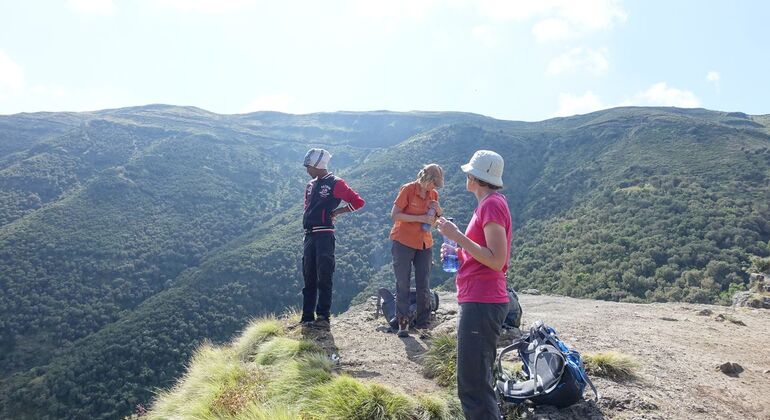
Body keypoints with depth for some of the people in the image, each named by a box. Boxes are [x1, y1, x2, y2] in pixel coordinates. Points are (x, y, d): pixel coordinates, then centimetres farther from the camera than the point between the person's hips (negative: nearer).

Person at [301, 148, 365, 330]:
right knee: (309, 278, 9)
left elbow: (358, 202, -7)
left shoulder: (335, 183, -4)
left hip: (324, 235, -8)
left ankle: (323, 317, -4)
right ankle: (307, 317, 14)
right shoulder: (311, 185, 19)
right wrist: (307, 227, 15)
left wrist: (335, 212, -4)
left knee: (324, 277, -7)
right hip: (309, 235, 8)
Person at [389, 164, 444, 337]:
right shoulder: (408, 189, -10)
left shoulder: (433, 194, 6)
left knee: (424, 285, 7)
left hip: (425, 244, 5)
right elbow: (394, 215, -16)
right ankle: (402, 323, 7)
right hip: (403, 243, -5)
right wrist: (420, 218, -22)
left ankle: (422, 322, 16)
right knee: (403, 284, 0)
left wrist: (438, 211, -7)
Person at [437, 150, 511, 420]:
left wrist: (457, 235, -19)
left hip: (482, 304, -11)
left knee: (472, 387, -7)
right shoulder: (489, 204, 16)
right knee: (478, 381, 20)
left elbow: (497, 260, -21)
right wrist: (457, 252, 8)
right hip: (480, 302, 11)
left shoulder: (492, 204, -13)